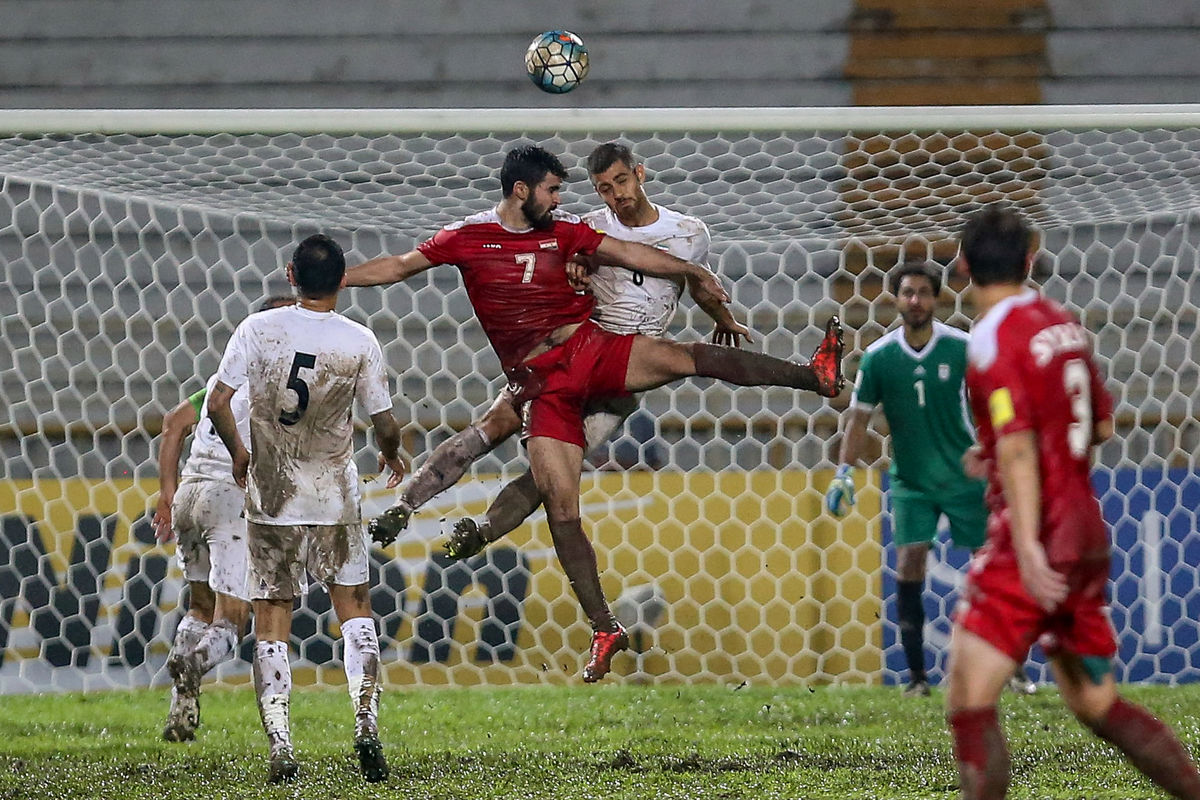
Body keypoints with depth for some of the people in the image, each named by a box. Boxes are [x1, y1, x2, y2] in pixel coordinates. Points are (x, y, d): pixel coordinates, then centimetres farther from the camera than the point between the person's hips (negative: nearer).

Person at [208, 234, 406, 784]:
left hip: (269, 497, 0)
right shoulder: (359, 342, -6)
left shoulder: (258, 330, -6)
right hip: (334, 500, 0)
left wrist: (238, 453, 12)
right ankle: (366, 723, -4)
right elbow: (384, 425, -1)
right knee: (354, 608, 13)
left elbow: (217, 403, -7)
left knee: (271, 620, 5)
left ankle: (280, 749, -3)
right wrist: (392, 457, 21)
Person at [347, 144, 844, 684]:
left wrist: (690, 273, 7)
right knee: (560, 507, -10)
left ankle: (814, 375, -31)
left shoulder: (561, 231, 10)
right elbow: (398, 267, 11)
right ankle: (604, 630, -4)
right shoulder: (468, 238, 4)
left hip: (589, 349, 1)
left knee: (685, 357, -24)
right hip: (542, 383, -1)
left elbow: (625, 253, 13)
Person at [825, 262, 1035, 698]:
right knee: (908, 570, -10)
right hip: (911, 482, 1)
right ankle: (916, 675, -3)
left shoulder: (962, 348, -8)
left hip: (966, 478, -1)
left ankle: (1014, 669, 12)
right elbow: (859, 416, 2)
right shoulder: (878, 357, -4)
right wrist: (844, 472, -6)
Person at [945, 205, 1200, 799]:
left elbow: (1017, 447, -22)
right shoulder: (1064, 325, 11)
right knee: (1097, 705, 17)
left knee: (968, 700, -9)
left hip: (1036, 543, -8)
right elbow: (1100, 425, 21)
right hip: (1087, 533, 8)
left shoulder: (993, 338, -12)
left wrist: (1027, 546, -27)